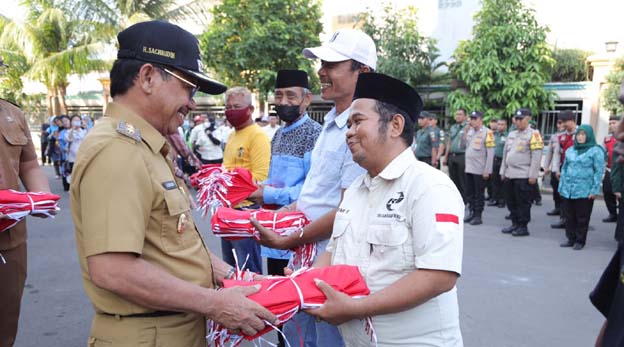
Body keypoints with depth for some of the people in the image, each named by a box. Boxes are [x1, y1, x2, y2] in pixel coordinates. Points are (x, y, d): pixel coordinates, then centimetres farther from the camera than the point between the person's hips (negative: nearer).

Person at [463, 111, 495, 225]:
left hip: (480, 170, -6)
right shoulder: (469, 131, 9)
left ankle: (478, 216, 10)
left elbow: (490, 153, -12)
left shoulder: (487, 133, -10)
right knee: (469, 193, 12)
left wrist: (487, 170, -14)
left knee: (479, 194, 2)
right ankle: (471, 212, 23)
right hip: (469, 168, 6)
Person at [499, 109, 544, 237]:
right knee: (511, 202, 11)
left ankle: (523, 227, 7)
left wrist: (533, 175, -15)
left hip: (524, 176, -7)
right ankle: (515, 224, 23)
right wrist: (503, 172, 17)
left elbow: (536, 157, -12)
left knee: (523, 203, -1)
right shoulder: (511, 134, 16)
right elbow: (505, 153, 20)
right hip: (509, 175, 7)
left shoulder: (533, 134, -6)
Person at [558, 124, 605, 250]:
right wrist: (561, 186, 12)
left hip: (585, 191, -5)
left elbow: (599, 171, -6)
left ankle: (580, 241, 15)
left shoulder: (596, 151, -4)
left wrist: (594, 190, -11)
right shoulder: (570, 150, 12)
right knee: (569, 216, 10)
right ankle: (571, 239, 21)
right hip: (568, 190, 5)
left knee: (582, 217, 4)